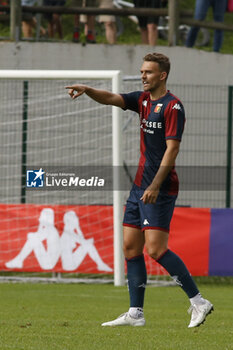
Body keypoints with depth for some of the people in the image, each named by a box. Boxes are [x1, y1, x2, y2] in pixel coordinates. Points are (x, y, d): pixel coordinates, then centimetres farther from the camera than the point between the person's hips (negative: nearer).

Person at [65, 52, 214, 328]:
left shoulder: (172, 106, -12)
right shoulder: (143, 99, 13)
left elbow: (172, 148, -18)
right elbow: (112, 99, 5)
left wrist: (155, 186, -24)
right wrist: (87, 90, -16)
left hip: (159, 189, -9)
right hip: (140, 184, 9)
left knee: (156, 249, -14)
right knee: (131, 247, 6)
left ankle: (198, 302, -7)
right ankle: (135, 314, 8)